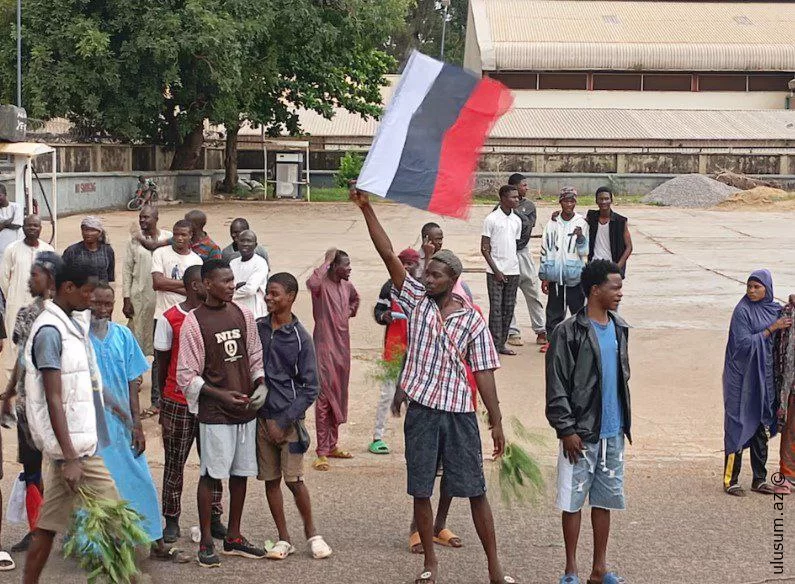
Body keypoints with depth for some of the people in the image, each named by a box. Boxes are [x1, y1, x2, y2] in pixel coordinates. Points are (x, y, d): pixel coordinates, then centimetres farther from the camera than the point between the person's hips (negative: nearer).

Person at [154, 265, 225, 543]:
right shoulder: (170, 319, -5)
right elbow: (162, 364, 1)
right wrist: (163, 406, 3)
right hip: (178, 403, -3)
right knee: (174, 463, 6)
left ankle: (214, 518, 17)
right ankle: (172, 520, 17)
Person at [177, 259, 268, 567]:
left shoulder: (243, 314, 7)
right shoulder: (194, 322, -9)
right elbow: (186, 376, -8)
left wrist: (260, 385, -4)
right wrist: (221, 395, -15)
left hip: (246, 409, 5)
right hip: (214, 413, -5)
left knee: (240, 473, 11)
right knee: (211, 474, -1)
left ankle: (233, 537, 23)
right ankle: (206, 543, 9)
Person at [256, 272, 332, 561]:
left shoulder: (300, 338, -8)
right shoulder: (257, 328, 3)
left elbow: (310, 388, -7)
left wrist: (284, 421, -13)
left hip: (288, 418, -4)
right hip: (260, 415, 4)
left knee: (294, 480, -3)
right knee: (270, 479, 7)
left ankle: (311, 532, 16)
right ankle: (284, 539, 18)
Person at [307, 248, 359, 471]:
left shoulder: (346, 286, 8)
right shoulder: (322, 285, -15)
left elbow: (355, 298, 33)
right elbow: (311, 283, -42)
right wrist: (327, 261, -31)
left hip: (343, 346, 8)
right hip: (325, 347, -8)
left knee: (339, 396, 14)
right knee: (324, 398, -7)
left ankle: (332, 445, 26)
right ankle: (322, 453, -5)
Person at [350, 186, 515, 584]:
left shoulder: (472, 321, -1)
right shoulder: (416, 302, 2)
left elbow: (483, 373, -1)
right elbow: (388, 255, -6)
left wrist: (496, 422, -3)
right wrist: (366, 209, -13)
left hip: (460, 413, -1)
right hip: (421, 410, 2)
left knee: (475, 491, 3)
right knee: (420, 491, 7)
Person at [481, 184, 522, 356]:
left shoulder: (517, 220, 10)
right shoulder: (491, 219, -7)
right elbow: (484, 248, -7)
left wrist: (514, 266, 10)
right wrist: (496, 270, -12)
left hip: (513, 271, 6)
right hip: (496, 271, -6)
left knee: (509, 308, 8)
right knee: (496, 308, -5)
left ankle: (502, 343, 15)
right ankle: (494, 346, -2)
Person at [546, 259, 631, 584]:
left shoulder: (619, 329, 9)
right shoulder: (569, 332, -11)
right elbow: (556, 387, -11)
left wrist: (624, 422, 16)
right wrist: (566, 429, -14)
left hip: (613, 433, 6)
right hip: (581, 433, -6)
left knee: (605, 499, 11)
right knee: (573, 499, 2)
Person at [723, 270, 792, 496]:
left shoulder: (774, 309, 8)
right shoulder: (742, 311, -10)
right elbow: (744, 342, -17)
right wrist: (771, 329, -18)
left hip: (764, 374, 6)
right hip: (742, 376, -6)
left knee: (761, 427, 10)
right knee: (738, 426, -3)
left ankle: (759, 480, 17)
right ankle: (730, 480, 2)